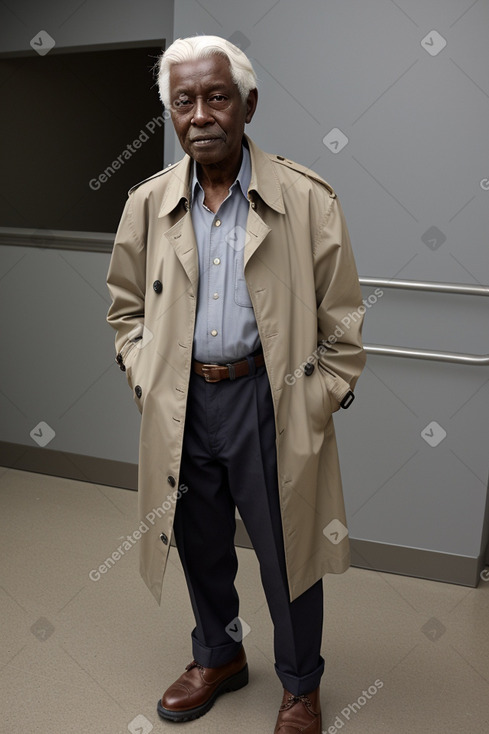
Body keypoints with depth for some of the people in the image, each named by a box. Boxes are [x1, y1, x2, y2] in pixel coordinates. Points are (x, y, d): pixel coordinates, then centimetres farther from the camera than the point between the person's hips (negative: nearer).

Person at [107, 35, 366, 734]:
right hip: (181, 406, 4)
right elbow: (126, 305, 14)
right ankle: (219, 656, 48)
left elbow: (343, 322, -3)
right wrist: (146, 379, 3)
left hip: (270, 402, -3)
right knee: (201, 545, 20)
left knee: (287, 554, 11)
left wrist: (315, 406, -6)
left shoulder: (308, 199, -8)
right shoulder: (148, 203, 2)